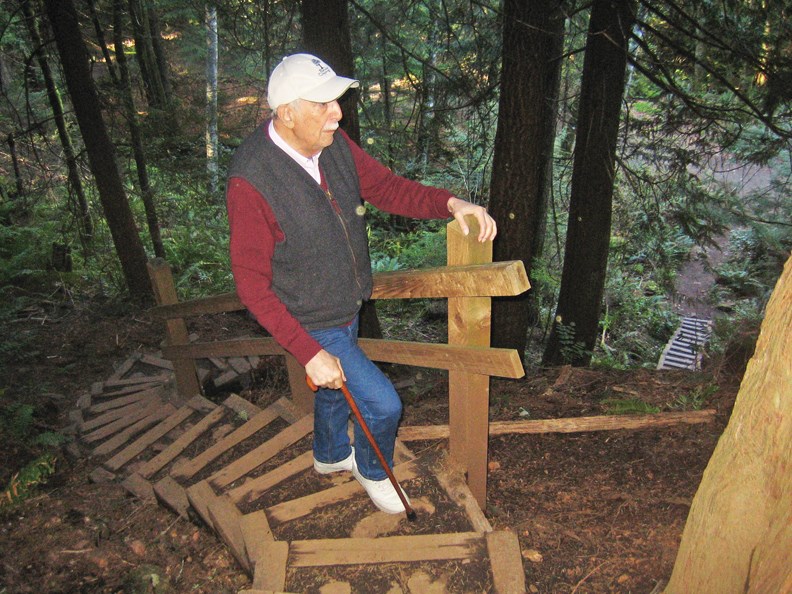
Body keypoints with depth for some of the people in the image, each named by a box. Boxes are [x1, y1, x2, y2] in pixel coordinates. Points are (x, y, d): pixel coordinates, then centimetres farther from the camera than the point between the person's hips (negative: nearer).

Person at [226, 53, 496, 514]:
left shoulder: (333, 143, -10)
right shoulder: (251, 181, -30)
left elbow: (385, 186, 0)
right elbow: (252, 285, -26)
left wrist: (450, 203, -17)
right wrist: (310, 353, -28)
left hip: (347, 308, 7)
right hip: (311, 326, -7)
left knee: (337, 388, 29)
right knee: (383, 404, -4)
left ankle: (330, 455, 60)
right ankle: (373, 471, 31)